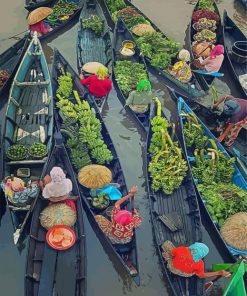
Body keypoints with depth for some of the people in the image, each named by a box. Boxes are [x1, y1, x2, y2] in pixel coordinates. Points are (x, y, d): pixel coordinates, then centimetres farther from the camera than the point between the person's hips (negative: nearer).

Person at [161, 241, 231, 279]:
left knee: (167, 243, 10)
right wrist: (219, 273, -19)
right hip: (186, 274, 2)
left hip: (173, 268, -1)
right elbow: (202, 275, -15)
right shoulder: (199, 264, -34)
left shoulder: (181, 249, -38)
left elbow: (171, 254, -16)